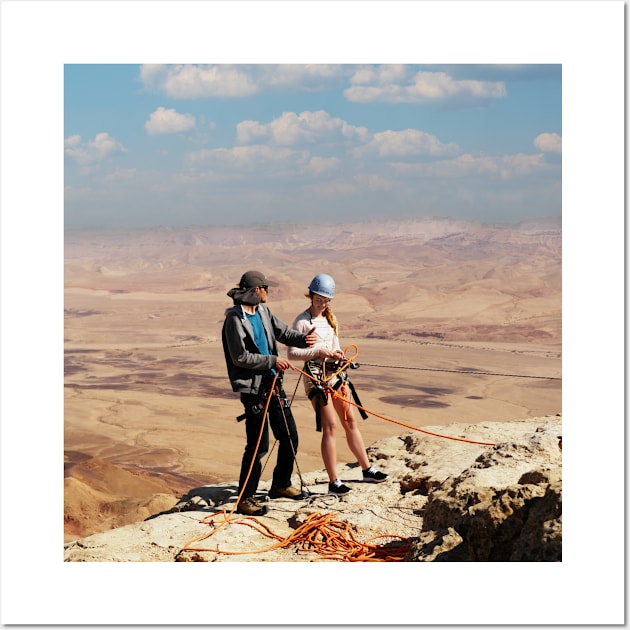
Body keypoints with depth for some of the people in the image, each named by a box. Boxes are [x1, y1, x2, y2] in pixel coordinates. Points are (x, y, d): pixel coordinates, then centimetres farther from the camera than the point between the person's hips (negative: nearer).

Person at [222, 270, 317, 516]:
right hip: (253, 388, -9)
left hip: (273, 383, 9)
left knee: (289, 436, 15)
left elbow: (283, 332, 9)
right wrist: (272, 361, -16)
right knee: (259, 445, -8)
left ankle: (281, 485, 34)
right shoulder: (235, 319, -15)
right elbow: (241, 357, -17)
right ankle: (245, 499, 2)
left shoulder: (263, 311, 9)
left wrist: (303, 338, -12)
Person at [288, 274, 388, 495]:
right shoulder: (302, 320, -9)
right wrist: (318, 352, -25)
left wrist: (337, 353, -2)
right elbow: (292, 353, -14)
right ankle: (333, 482, -4)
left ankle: (368, 469, 23)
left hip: (335, 373, 7)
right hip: (316, 375, -7)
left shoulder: (330, 318, 12)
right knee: (330, 426, -9)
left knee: (350, 421, 12)